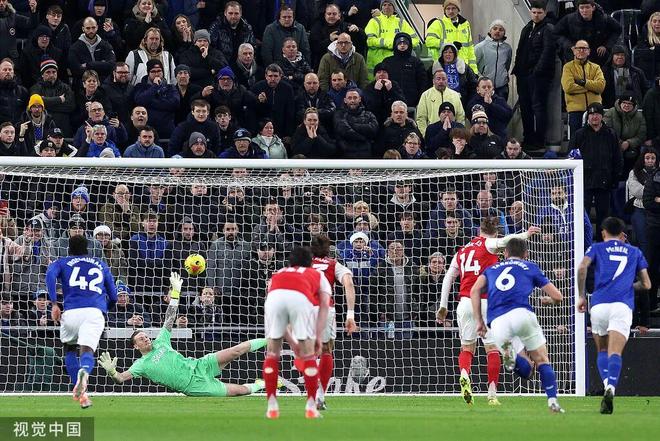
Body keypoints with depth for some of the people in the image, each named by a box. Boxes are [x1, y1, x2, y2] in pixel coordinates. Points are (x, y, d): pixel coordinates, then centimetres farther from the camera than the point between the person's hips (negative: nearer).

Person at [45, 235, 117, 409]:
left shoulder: (62, 263, 22)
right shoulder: (101, 265, 29)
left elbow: (50, 274, -2)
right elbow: (113, 297, 29)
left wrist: (54, 304, -5)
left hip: (72, 311, 0)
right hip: (96, 312, 0)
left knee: (69, 348, 23)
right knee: (87, 349, -14)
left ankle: (79, 391, 10)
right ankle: (84, 371, -50)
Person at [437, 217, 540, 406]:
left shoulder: (462, 252, 18)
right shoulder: (488, 244, 4)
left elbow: (447, 279, 18)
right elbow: (503, 241, -19)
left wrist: (443, 307, 21)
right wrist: (525, 235, -30)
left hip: (465, 303, 4)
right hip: (485, 303, -4)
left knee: (467, 347, 12)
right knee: (492, 348, 3)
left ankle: (464, 374, -18)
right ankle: (492, 393, -3)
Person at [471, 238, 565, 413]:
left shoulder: (492, 269, 30)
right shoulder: (530, 267, 24)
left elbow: (475, 291, 12)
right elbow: (557, 296, 24)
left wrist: (479, 321, 14)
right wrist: (548, 300, 47)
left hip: (497, 322, 2)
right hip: (521, 312, -2)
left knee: (525, 370, 10)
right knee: (542, 360, 12)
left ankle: (509, 352, -22)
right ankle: (552, 401, -6)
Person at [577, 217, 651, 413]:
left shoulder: (597, 248, 19)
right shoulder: (635, 252, 24)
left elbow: (582, 268, -1)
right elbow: (646, 284, 22)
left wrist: (581, 296, 7)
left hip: (599, 304, 0)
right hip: (623, 305, 0)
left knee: (602, 351, 17)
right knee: (615, 353, -11)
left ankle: (607, 384, -7)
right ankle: (611, 387, -37)